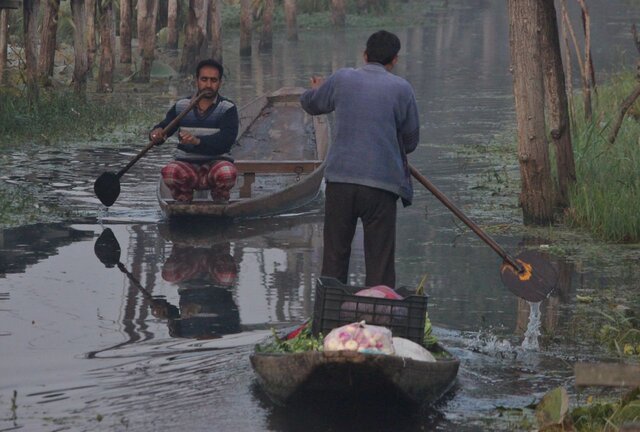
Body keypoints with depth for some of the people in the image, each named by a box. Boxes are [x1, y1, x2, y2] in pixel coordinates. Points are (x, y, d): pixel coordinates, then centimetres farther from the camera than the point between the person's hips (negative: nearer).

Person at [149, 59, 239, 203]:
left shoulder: (228, 109, 0)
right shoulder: (181, 107, 11)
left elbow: (226, 138, -15)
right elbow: (165, 125, 7)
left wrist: (198, 141, -32)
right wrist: (156, 133, -20)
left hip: (216, 162, -1)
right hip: (186, 164, 2)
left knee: (227, 173, -36)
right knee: (169, 172, -32)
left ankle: (220, 206, -1)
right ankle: (184, 206, -1)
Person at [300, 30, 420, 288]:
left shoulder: (342, 79, 4)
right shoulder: (401, 89, -2)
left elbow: (310, 104, 23)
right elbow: (411, 140, 7)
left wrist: (316, 90, 47)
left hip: (339, 179, 2)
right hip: (381, 184, -2)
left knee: (334, 256, 12)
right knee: (379, 260, 3)